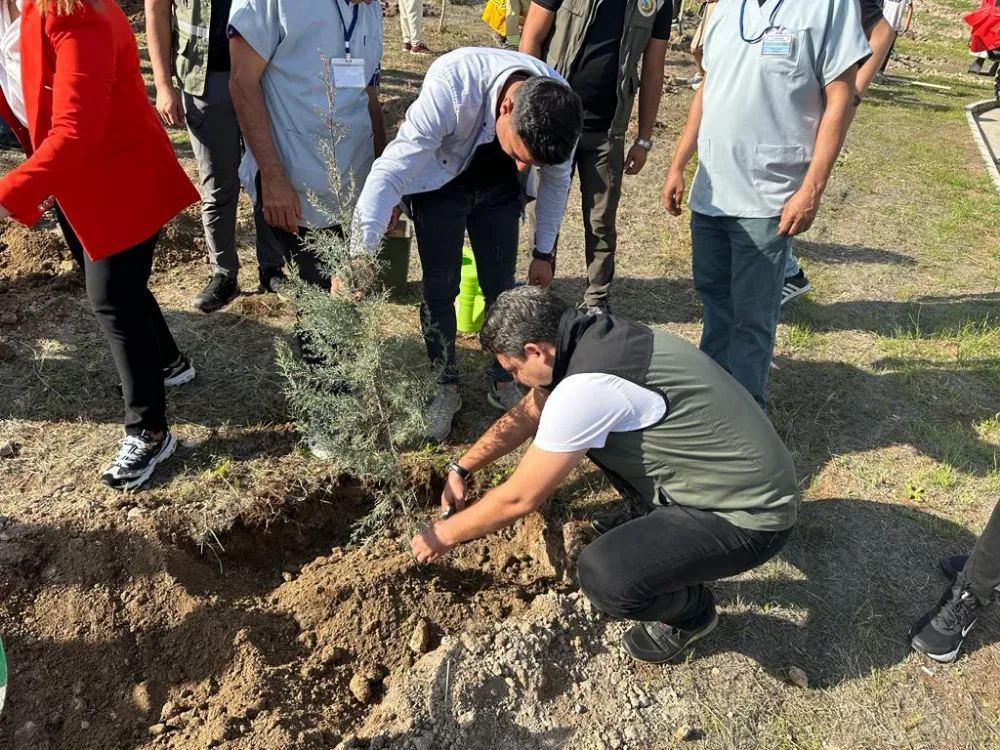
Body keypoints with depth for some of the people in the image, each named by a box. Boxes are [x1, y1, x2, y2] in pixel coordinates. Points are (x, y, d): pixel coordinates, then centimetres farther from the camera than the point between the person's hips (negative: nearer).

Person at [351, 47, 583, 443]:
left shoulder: (559, 107, -27)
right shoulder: (451, 84, -40)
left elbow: (556, 180, -6)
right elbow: (391, 172, -39)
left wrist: (544, 253, 1)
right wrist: (358, 256, -45)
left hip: (499, 188, 3)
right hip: (440, 182, -2)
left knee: (500, 287, 1)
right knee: (439, 288, -4)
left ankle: (503, 382, 21)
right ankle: (445, 388, 15)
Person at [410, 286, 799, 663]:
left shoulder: (585, 389, -27)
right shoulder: (597, 337, 0)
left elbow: (518, 499, -16)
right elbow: (526, 414, 15)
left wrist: (445, 534, 0)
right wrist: (460, 468, 18)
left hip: (749, 515, -9)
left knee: (602, 575, -26)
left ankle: (691, 608, 7)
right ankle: (661, 525, 21)